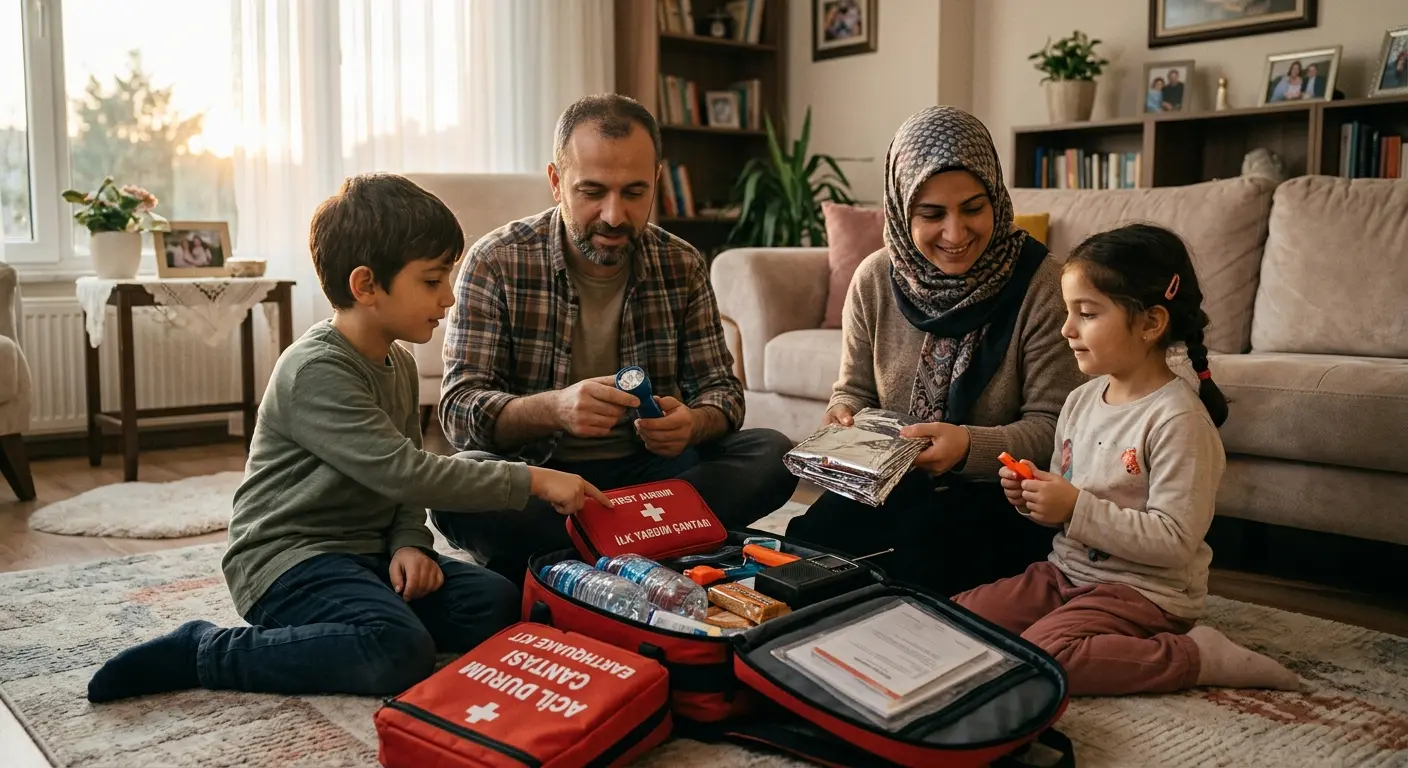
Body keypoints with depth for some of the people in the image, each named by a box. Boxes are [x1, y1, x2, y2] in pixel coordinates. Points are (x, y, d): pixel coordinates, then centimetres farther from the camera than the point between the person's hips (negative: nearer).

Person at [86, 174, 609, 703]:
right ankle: (202, 653, -14)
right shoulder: (316, 371, -18)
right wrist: (531, 481, -23)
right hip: (286, 556, -8)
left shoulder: (399, 363, 12)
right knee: (401, 651, -31)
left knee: (497, 606, -8)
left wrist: (408, 542, -7)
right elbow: (401, 473, -25)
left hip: (365, 550, 8)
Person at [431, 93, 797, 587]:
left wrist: (694, 423, -22)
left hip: (645, 470, 4)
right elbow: (460, 409, -14)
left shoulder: (682, 266, 2)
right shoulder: (495, 263, -8)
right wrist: (554, 409, -36)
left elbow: (721, 389, 4)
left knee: (773, 456, -19)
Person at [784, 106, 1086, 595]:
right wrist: (842, 415, -12)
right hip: (890, 481, 3)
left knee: (920, 552, -33)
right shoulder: (875, 280, -1)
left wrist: (970, 446, -30)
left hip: (997, 488, -3)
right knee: (811, 536, -26)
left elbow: (1053, 424, -11)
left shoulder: (1035, 280, -11)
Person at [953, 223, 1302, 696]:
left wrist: (1076, 508, -24)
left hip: (1143, 590, -8)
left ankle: (1196, 656, -12)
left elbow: (1174, 541, -23)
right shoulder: (1081, 400, 7)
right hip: (1067, 571, 8)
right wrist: (1034, 500, -5)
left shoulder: (1177, 418, -18)